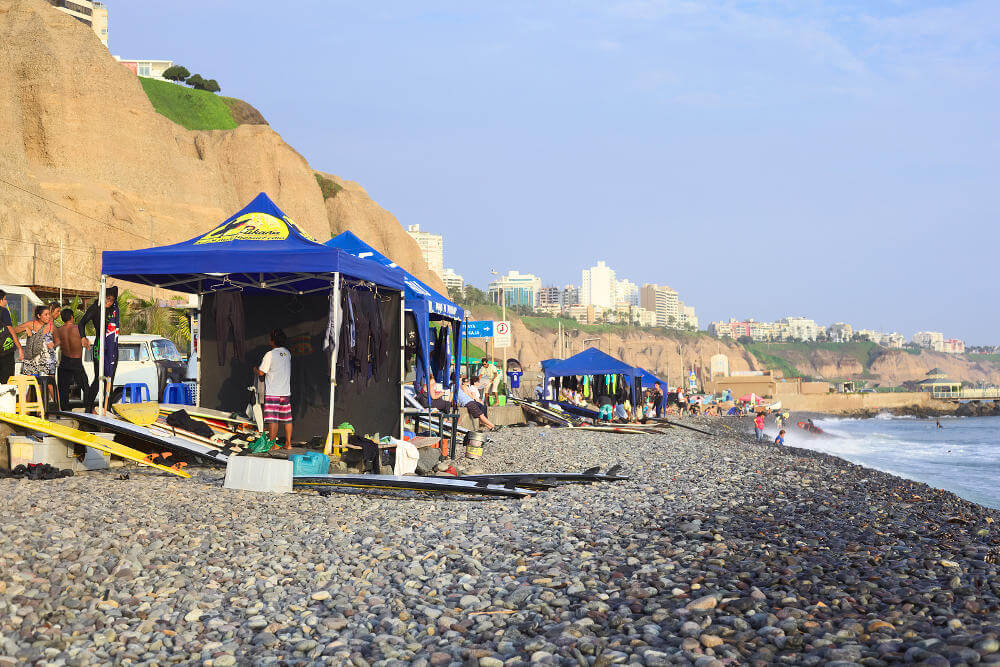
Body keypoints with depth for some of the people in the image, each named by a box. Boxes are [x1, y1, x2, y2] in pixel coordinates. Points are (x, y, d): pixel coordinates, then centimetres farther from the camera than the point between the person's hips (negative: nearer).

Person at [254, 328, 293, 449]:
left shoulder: (270, 354, -13)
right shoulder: (287, 353, 6)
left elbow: (261, 372, -9)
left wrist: (255, 369, 13)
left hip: (272, 393, -6)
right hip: (286, 392, 6)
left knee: (272, 420, -3)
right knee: (287, 419, 9)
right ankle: (288, 443, 13)